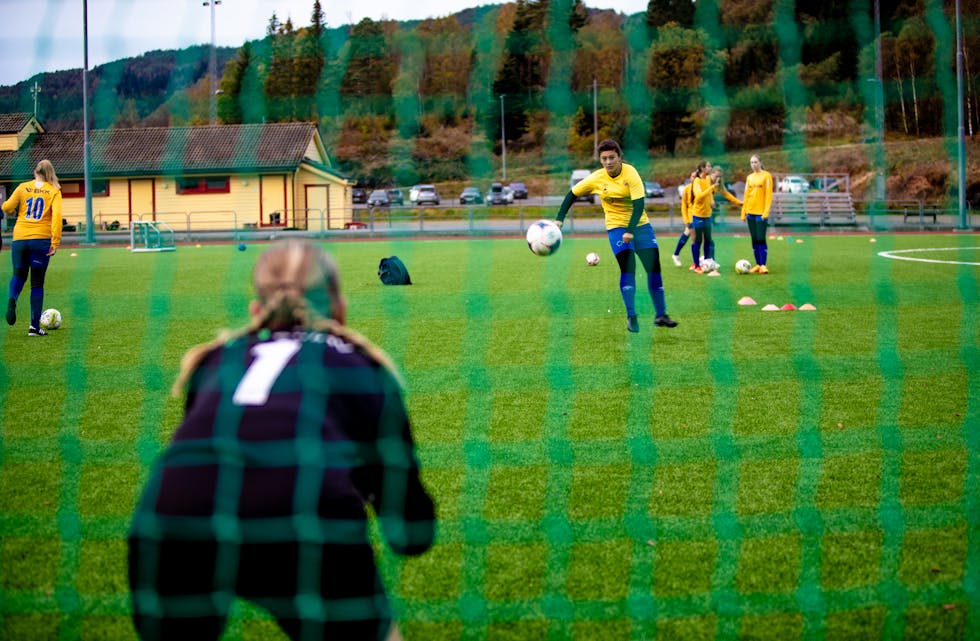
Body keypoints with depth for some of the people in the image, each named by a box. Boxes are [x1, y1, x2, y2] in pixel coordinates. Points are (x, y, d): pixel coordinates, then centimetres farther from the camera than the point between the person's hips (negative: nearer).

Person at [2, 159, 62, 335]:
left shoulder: (23, 187, 6)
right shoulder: (54, 191, 2)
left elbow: (7, 208, 0)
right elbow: (56, 215, -11)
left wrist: (14, 212, 24)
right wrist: (55, 243, -13)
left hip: (20, 239, 1)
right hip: (41, 239, -1)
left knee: (18, 275, 18)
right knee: (37, 283, 7)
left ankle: (12, 299, -16)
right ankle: (34, 326, 5)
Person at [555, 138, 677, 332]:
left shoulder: (630, 172, -16)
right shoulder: (596, 178, -10)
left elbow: (639, 204, -21)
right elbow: (572, 194, 3)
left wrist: (631, 231, -31)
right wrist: (559, 219, -3)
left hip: (639, 223, 1)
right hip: (616, 226, 0)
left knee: (654, 266, -3)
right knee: (628, 267, -19)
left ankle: (661, 315, 9)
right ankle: (631, 316, -13)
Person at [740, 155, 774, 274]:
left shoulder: (766, 176, -3)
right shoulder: (749, 177, 13)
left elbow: (768, 194, -8)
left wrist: (766, 212, -15)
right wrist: (744, 212, 10)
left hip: (761, 213, -5)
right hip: (750, 212, 6)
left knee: (761, 239, -9)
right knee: (754, 240, 6)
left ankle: (763, 265, -7)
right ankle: (758, 264, 9)